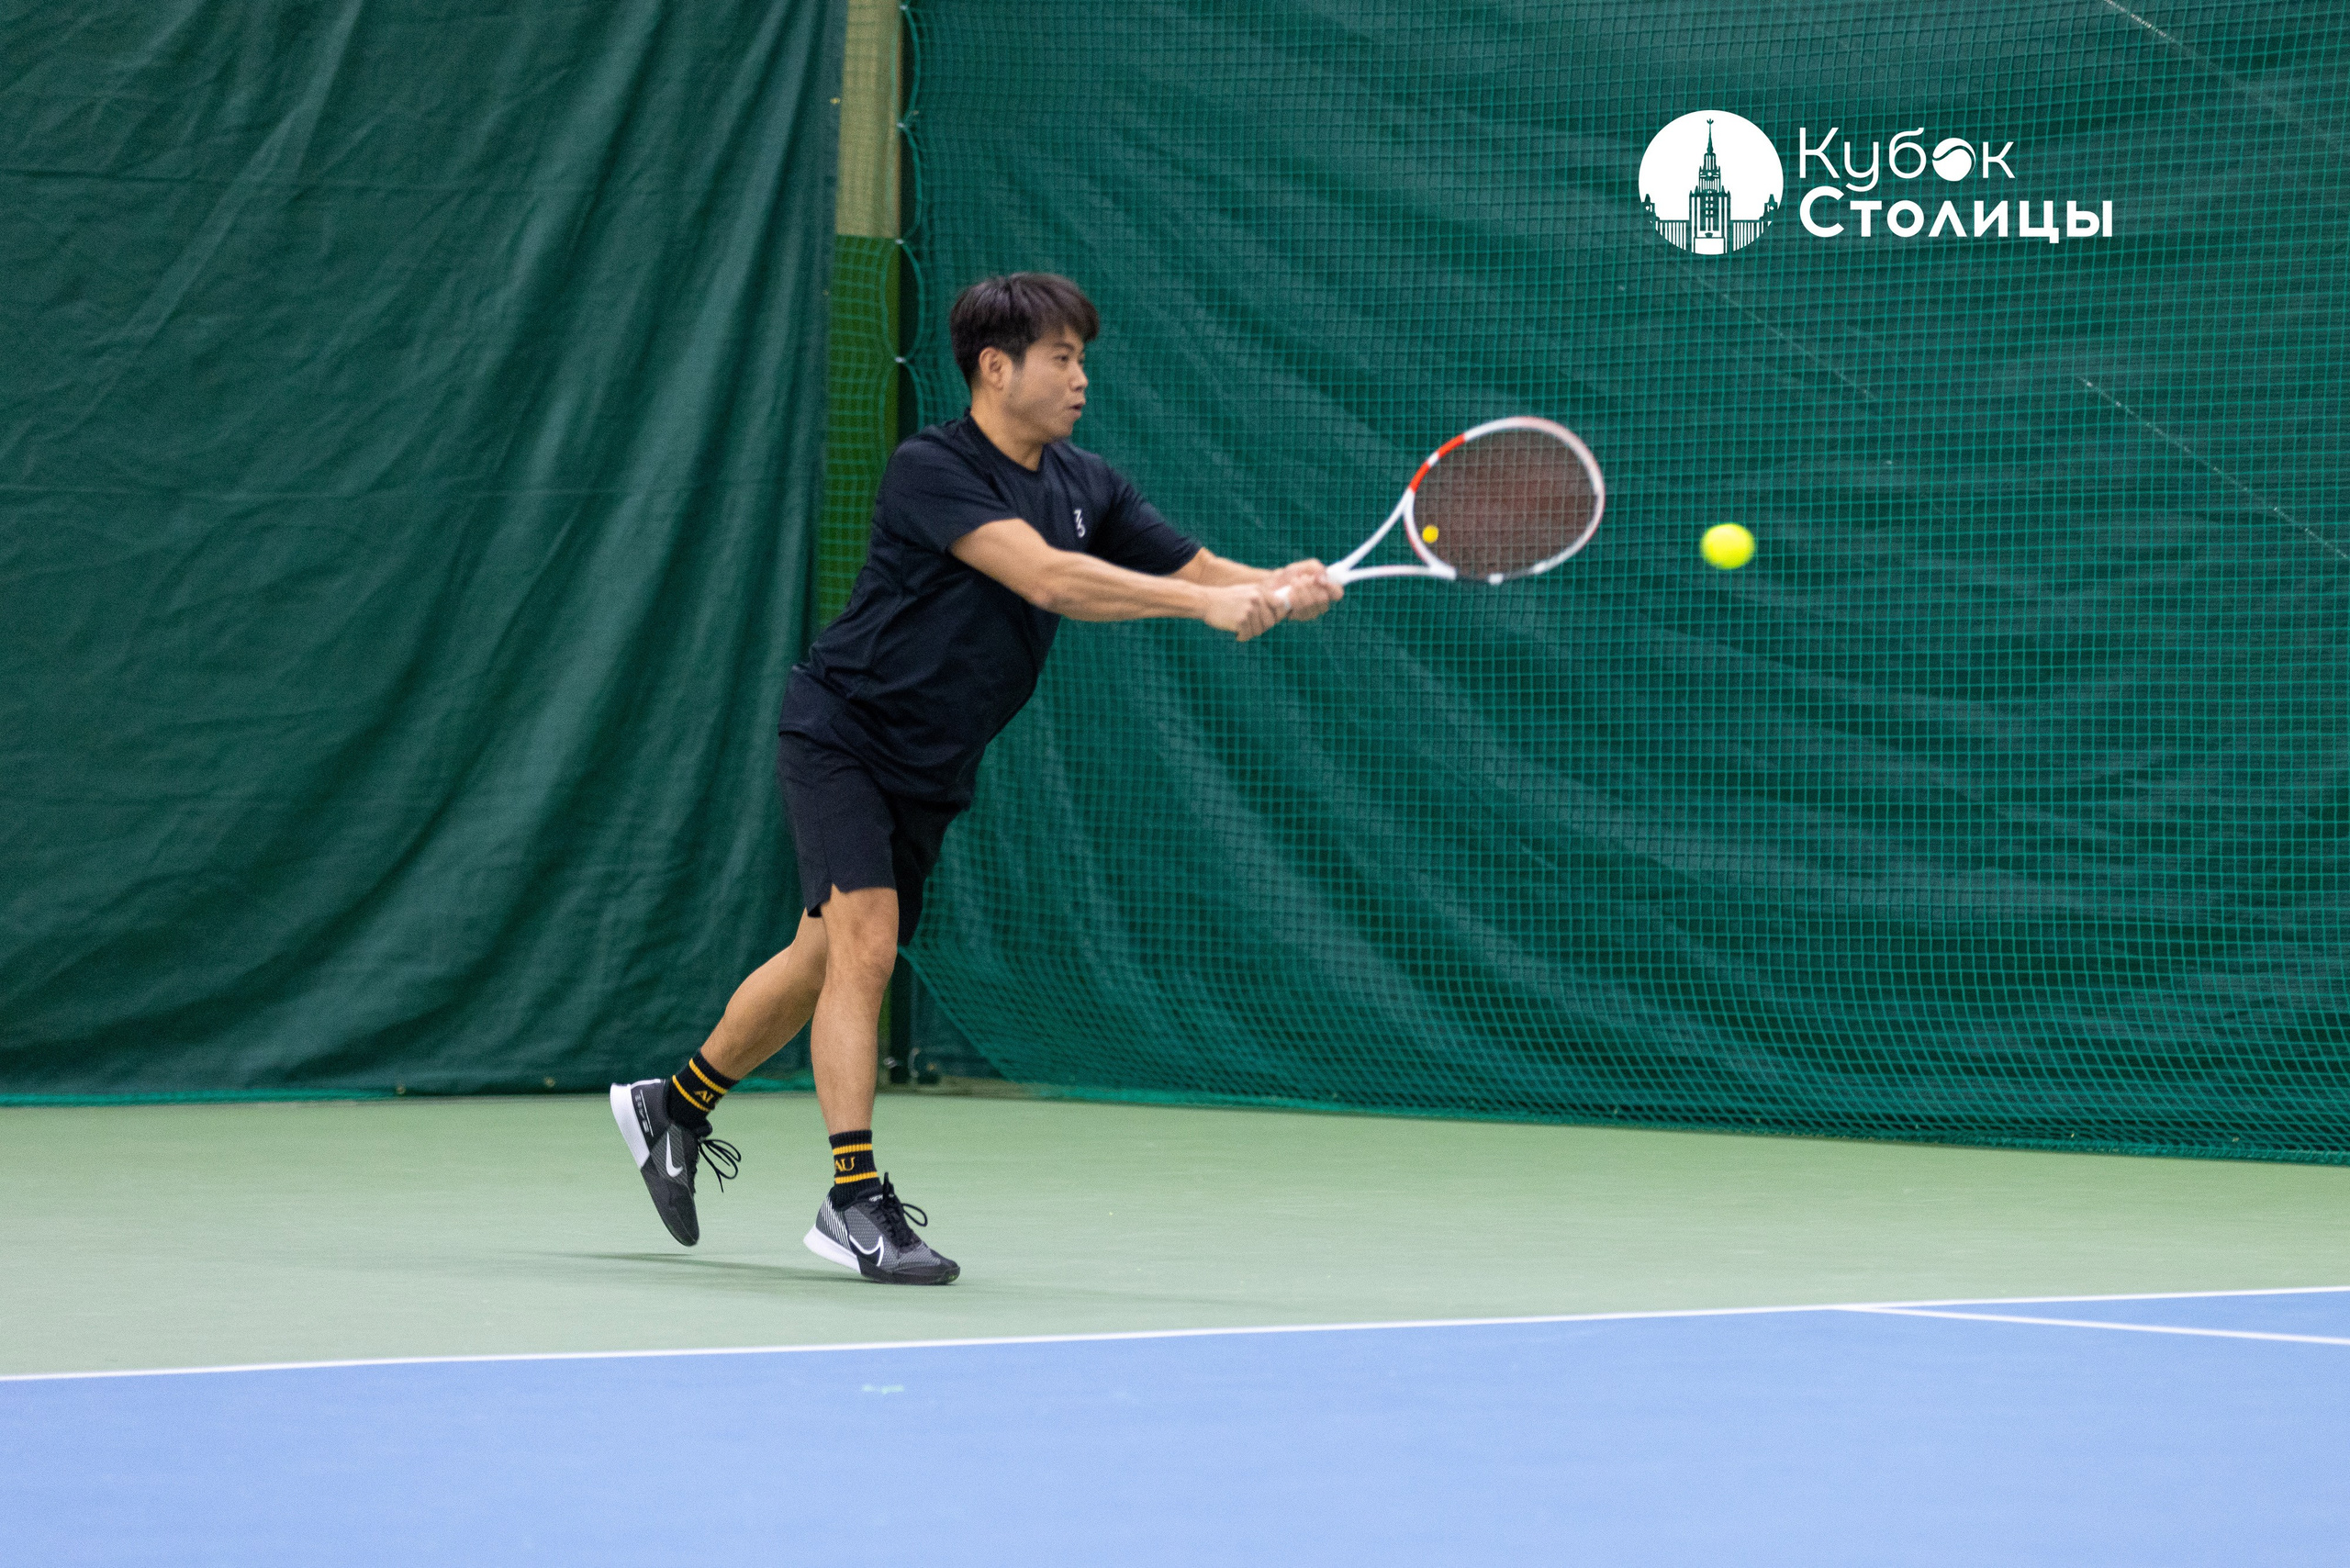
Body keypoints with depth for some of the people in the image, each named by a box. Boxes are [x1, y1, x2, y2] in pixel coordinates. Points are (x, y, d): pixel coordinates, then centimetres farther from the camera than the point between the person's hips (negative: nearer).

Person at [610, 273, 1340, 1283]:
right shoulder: (928, 470, -22)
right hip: (841, 734, -7)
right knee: (865, 944, -19)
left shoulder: (1085, 487, 1)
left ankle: (675, 1108, 35)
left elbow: (1193, 570, -5)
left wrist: (1277, 588, -29)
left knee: (822, 963, 15)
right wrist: (1207, 601, -40)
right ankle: (854, 1200, -17)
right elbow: (1045, 574, -34)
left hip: (932, 773, 7)